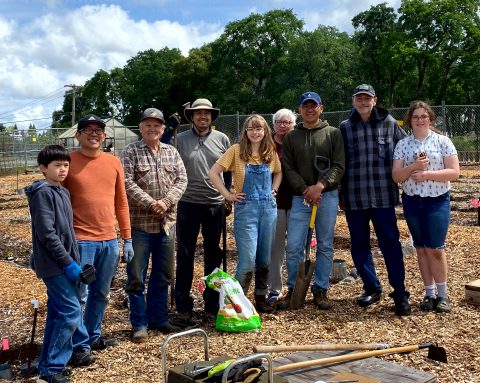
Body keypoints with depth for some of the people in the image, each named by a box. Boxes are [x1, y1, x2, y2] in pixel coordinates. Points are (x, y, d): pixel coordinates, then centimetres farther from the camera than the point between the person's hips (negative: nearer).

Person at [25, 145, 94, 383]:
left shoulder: (63, 192, 13)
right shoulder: (43, 193, -14)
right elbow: (46, 233, -20)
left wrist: (75, 260, 13)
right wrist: (68, 263, -19)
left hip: (62, 263, 9)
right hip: (53, 264, -9)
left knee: (58, 313, 13)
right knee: (71, 312, -9)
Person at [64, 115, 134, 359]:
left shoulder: (113, 162, 8)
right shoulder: (68, 162, -5)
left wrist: (127, 238, 10)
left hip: (110, 241, 5)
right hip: (81, 241, -5)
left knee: (101, 294, 16)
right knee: (79, 295, 1)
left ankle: (93, 336, 33)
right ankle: (78, 346, 15)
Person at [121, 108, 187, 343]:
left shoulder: (172, 152, 11)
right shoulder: (130, 152, -2)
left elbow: (182, 180, 2)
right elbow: (128, 184, -12)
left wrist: (166, 202, -13)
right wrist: (150, 203, -19)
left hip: (166, 223, 5)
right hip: (139, 223, -4)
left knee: (163, 275, 14)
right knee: (136, 277, 2)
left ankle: (158, 319, 27)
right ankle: (139, 324, 14)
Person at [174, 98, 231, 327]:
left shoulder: (222, 139, 5)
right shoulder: (181, 139, 1)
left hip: (215, 204, 2)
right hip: (188, 204, -2)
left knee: (213, 256, 12)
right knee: (185, 256, 3)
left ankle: (212, 304, 25)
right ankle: (183, 308, 11)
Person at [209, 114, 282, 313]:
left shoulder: (271, 151, 7)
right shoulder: (237, 150, -5)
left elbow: (279, 172, 25)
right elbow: (213, 173, -8)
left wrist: (274, 189, 10)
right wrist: (228, 195, -8)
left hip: (268, 207, 4)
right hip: (246, 209, -4)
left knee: (265, 259, 11)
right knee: (248, 260, -9)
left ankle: (261, 298, 27)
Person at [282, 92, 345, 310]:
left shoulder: (333, 134, 5)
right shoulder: (291, 137, 10)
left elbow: (339, 166, -3)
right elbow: (288, 169, 3)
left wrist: (320, 186, -17)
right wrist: (305, 190, -11)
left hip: (327, 196, -1)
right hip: (300, 197, 1)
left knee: (325, 246, 6)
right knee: (294, 246, -1)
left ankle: (321, 290, 16)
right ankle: (294, 289, 14)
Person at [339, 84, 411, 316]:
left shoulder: (389, 123, 4)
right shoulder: (345, 128, 7)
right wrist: (340, 192, 6)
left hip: (383, 195, -2)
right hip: (354, 197, 2)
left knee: (390, 243, -2)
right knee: (359, 245, 9)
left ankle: (400, 294, 8)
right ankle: (371, 288, 25)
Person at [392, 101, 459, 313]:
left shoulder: (442, 141, -2)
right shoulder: (402, 144, 4)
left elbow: (454, 172, -8)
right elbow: (396, 176, -1)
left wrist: (427, 174, -19)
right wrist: (413, 167, -19)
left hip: (437, 200, -3)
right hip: (412, 201, 3)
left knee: (435, 249, -5)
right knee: (421, 248, 9)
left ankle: (443, 294, 12)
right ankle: (429, 294, 20)